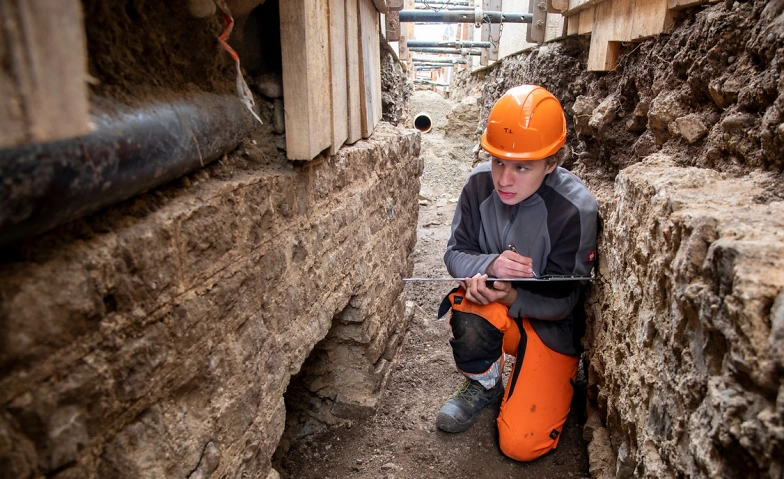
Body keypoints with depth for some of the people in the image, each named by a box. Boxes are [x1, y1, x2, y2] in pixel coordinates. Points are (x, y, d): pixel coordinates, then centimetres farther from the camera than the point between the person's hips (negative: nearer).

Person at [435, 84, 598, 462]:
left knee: (521, 444, -11)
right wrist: (489, 266, -32)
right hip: (494, 303, 3)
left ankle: (552, 381, 22)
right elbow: (455, 253, -10)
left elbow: (561, 301, -19)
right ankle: (484, 385, 0)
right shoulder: (480, 182, -16)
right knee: (470, 317, -35)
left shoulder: (575, 208, -26)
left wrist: (510, 296, -38)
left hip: (551, 324, -2)